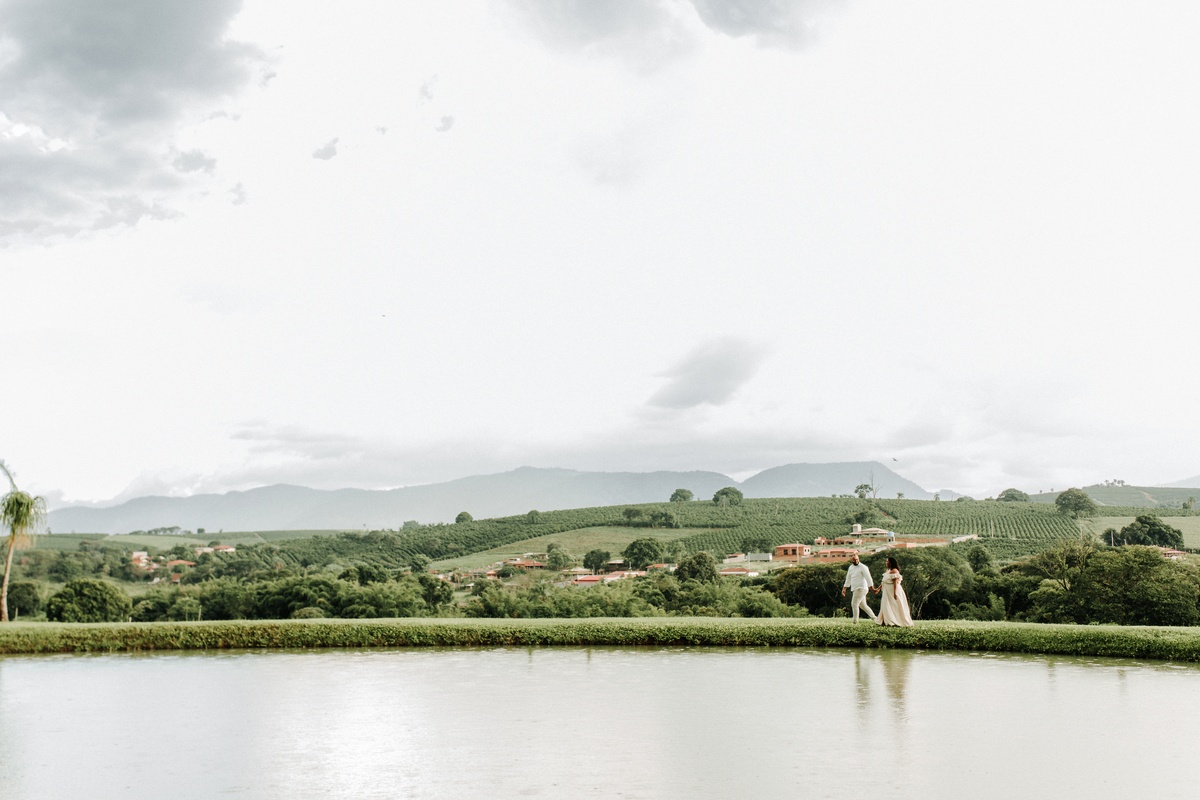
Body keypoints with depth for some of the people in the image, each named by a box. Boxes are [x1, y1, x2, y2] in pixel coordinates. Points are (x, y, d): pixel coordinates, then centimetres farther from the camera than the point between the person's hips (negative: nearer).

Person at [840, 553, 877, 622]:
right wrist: (844, 588, 19)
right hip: (855, 589, 8)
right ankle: (873, 617, 24)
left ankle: (855, 621, -4)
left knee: (854, 604, -10)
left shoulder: (862, 567, -8)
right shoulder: (851, 568, 14)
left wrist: (872, 588, -18)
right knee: (863, 605, 13)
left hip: (861, 588, -8)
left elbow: (868, 578, -13)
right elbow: (848, 579, 22)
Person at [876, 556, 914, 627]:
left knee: (895, 607, -6)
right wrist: (878, 589, 19)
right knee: (885, 606, 6)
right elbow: (884, 581, 20)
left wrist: (895, 592, -27)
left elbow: (895, 582, -21)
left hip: (893, 590, -9)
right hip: (887, 591, 9)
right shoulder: (887, 570, 15)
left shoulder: (894, 571, -14)